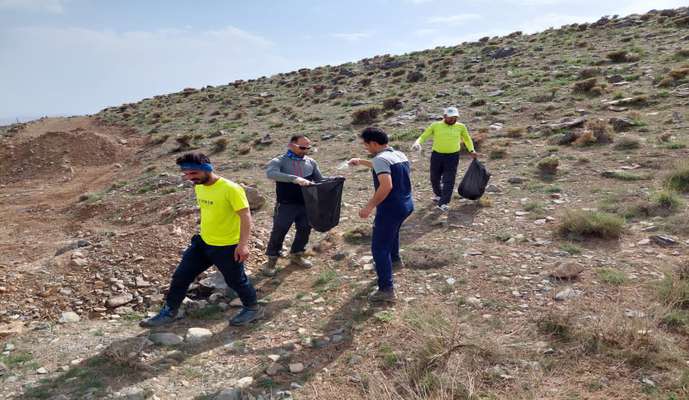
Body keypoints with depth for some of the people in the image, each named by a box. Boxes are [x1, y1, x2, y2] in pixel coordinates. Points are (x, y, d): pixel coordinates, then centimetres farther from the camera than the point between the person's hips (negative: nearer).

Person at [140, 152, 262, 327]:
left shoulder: (231, 189, -24)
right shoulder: (198, 187, 2)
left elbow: (245, 216, -24)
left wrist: (243, 244, -30)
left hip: (228, 247, -7)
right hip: (202, 243, 8)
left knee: (236, 281, 10)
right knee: (181, 276, 12)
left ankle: (253, 309, 34)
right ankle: (169, 311, 31)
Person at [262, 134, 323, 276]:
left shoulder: (311, 162, 6)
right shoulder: (279, 161, -9)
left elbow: (320, 180, 13)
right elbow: (270, 173, -29)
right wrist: (294, 178, -39)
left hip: (306, 204, 5)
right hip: (286, 205, -4)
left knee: (304, 230, 13)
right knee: (278, 232, 2)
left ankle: (296, 255, 35)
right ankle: (271, 260, 18)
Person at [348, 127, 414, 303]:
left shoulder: (380, 158, -18)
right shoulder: (399, 154, 10)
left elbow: (386, 186, -31)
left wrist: (369, 206, -24)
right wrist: (361, 162, 34)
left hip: (391, 208, -9)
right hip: (406, 205, 9)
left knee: (379, 248, -3)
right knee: (391, 229, 37)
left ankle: (386, 290, -7)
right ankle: (395, 259, 55)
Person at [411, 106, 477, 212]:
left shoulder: (460, 127, 3)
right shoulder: (435, 125, -1)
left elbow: (467, 138, 19)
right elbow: (423, 136, 0)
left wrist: (471, 150, 8)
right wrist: (417, 143, -21)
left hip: (453, 157, 0)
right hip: (437, 155, 1)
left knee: (449, 181, -7)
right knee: (434, 178, 12)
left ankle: (443, 203, -6)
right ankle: (438, 194, 40)